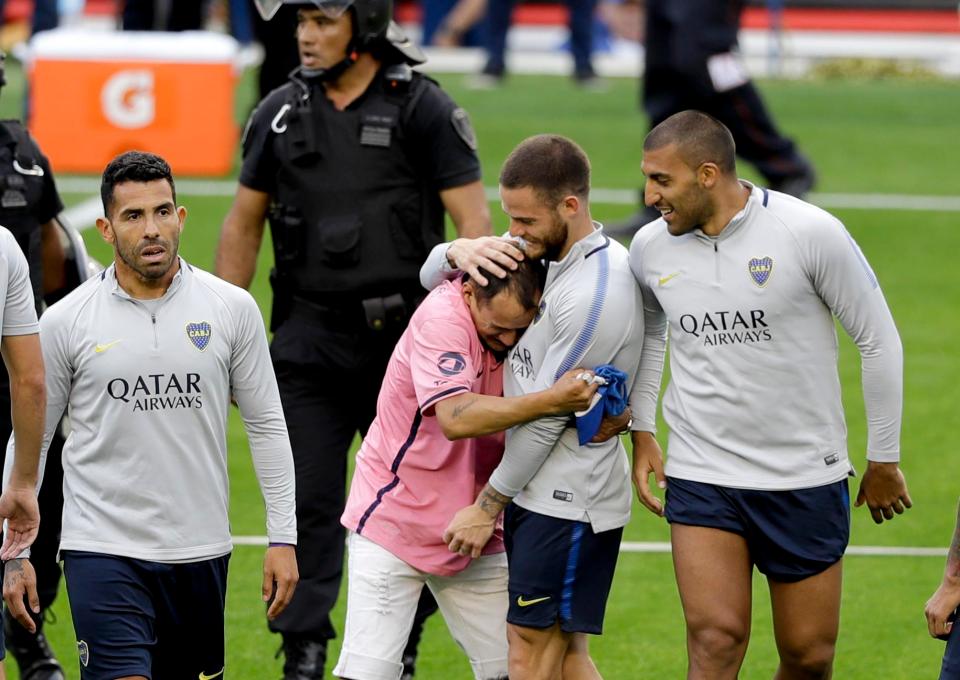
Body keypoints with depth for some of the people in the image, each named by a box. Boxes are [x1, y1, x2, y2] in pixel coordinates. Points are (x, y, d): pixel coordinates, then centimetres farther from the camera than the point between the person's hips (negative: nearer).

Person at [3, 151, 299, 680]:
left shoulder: (233, 309, 2)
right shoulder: (65, 323, -2)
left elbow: (266, 426, 8)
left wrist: (282, 537, 3)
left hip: (201, 553, 3)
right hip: (103, 552, -3)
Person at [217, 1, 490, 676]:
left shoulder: (423, 109, -7)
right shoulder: (281, 114, 5)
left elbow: (473, 221, -10)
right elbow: (244, 225, 13)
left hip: (402, 340, -2)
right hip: (310, 341, 2)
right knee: (309, 501, -2)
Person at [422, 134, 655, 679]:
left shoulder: (594, 296, -21)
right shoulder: (547, 253, 8)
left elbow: (546, 417, -17)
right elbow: (432, 276, 14)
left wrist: (486, 507, -9)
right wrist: (461, 251, -11)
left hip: (570, 501, -9)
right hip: (541, 492, 9)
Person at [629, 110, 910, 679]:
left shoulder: (811, 233, -13)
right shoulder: (651, 247, 0)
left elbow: (879, 341, -3)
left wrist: (884, 461, 2)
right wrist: (642, 434, 13)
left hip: (806, 479, -1)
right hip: (701, 477, 2)